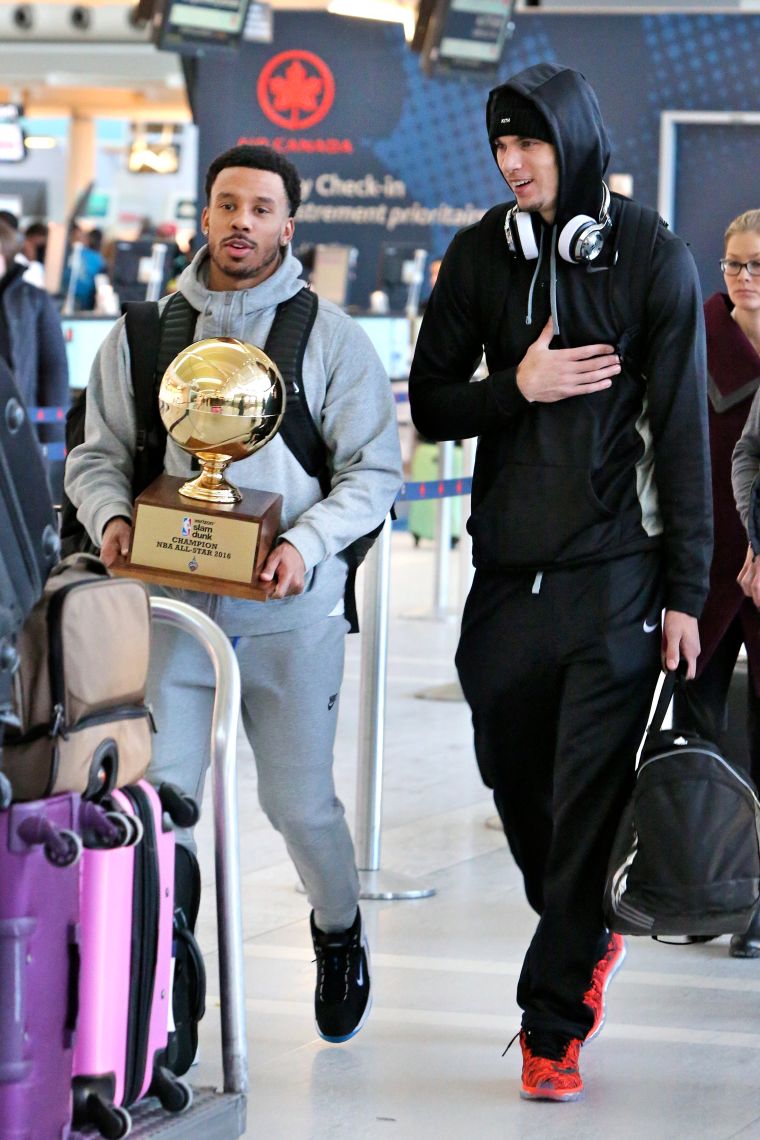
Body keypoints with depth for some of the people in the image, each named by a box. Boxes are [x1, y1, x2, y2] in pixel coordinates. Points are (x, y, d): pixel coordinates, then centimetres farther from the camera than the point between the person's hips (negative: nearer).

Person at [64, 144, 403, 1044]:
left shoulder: (330, 337, 2)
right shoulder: (142, 333, 8)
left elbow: (374, 468, 0)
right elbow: (96, 452, 12)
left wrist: (307, 543, -15)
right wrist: (110, 516, -10)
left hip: (290, 614, -1)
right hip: (170, 606, 1)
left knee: (299, 803, 7)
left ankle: (338, 930, 35)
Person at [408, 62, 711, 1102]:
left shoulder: (651, 257, -3)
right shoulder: (480, 256, 7)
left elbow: (684, 430, -2)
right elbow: (430, 403, 10)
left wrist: (684, 589, -5)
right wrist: (520, 388, -11)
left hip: (616, 570, -4)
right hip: (508, 570, 4)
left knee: (589, 795, -6)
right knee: (517, 783, 12)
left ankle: (553, 1021, 1)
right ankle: (588, 937, 36)